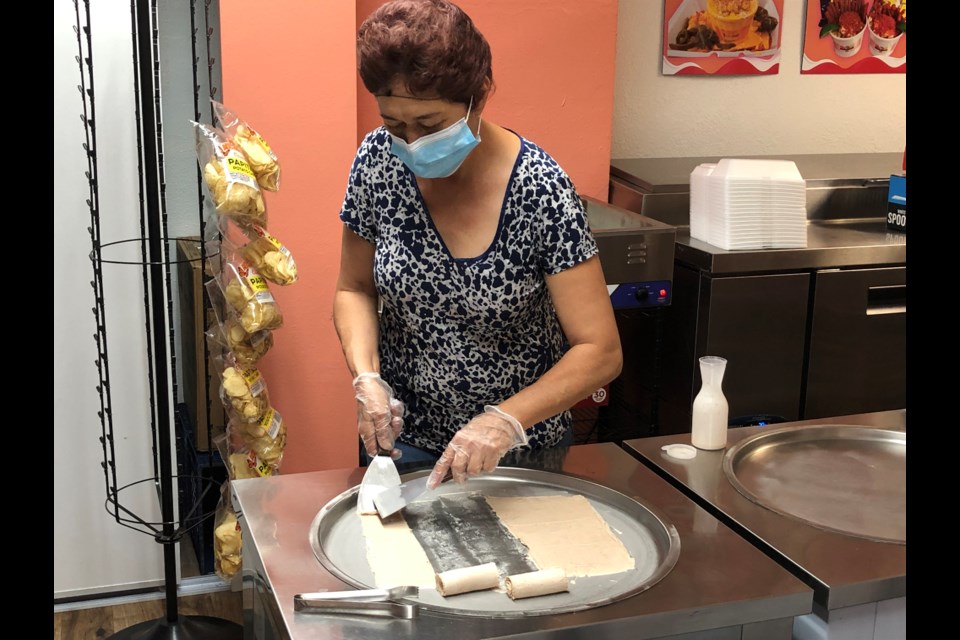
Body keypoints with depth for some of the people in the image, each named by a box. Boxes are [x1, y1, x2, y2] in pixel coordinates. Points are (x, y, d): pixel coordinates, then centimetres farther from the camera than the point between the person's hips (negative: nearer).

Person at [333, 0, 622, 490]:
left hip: (522, 448, -2)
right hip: (404, 437, 3)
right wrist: (367, 377, -16)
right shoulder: (378, 161, -13)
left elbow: (601, 352, -21)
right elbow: (355, 288, 1)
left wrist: (507, 419, -33)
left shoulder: (540, 191, -23)